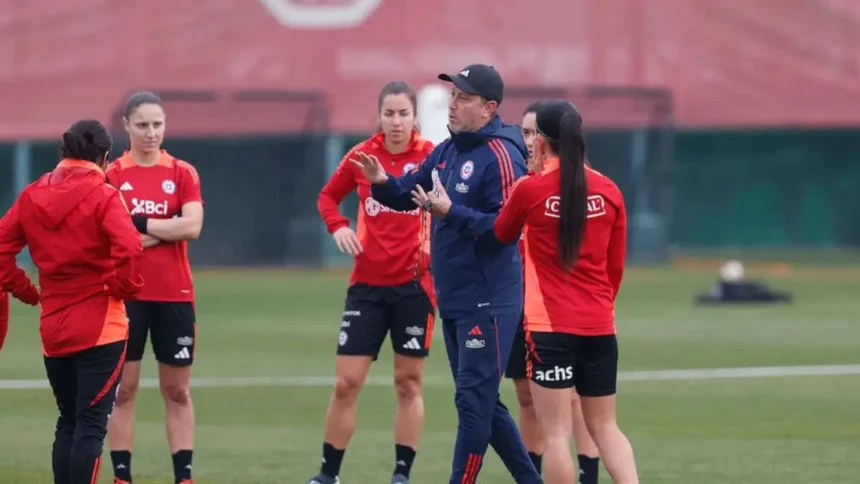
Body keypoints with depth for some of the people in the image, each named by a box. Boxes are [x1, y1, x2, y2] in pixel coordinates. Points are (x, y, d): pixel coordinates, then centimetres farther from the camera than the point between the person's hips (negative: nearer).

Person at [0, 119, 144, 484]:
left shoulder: (32, 196, 6)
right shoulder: (103, 197, -11)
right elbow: (129, 248, -25)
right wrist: (125, 288, -9)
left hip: (53, 328, 5)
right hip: (100, 326, -5)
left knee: (68, 423, 16)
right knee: (91, 426, -5)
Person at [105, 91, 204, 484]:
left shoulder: (183, 174, 4)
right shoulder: (112, 175, 0)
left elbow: (192, 226, -10)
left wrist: (138, 223, -11)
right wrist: (165, 229, -11)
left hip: (175, 295, 1)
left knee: (177, 391, 6)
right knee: (123, 388, 1)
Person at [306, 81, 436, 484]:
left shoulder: (431, 157, -5)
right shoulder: (361, 155, 2)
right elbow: (327, 196, 16)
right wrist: (337, 226, -3)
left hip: (414, 285, -2)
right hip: (367, 284, 2)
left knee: (408, 382, 4)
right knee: (346, 383, 0)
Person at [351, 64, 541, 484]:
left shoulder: (501, 157, -15)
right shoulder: (447, 151, 12)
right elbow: (407, 194, 16)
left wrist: (451, 212, -27)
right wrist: (382, 182, -5)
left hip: (488, 303, -10)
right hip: (453, 302, 10)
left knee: (473, 401, -7)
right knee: (481, 402, 15)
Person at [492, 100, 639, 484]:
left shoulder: (530, 190, -8)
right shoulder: (608, 191, 2)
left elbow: (501, 235, 13)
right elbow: (616, 265, 11)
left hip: (550, 326, -4)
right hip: (600, 326, 4)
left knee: (556, 432, -1)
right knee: (605, 427, 13)